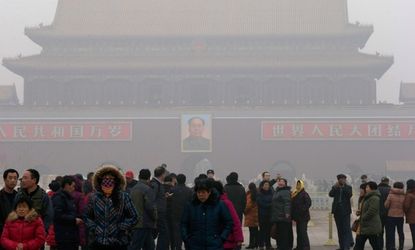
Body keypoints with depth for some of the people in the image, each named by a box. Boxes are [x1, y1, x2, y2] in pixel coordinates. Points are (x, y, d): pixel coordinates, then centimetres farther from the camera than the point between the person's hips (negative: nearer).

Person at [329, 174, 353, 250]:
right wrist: (335, 187, -17)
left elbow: (350, 195, -14)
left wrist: (344, 187, -17)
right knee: (340, 229, 10)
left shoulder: (348, 187, 4)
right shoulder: (335, 188, 9)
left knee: (346, 229, -8)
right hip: (337, 210, 3)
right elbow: (330, 194, -7)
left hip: (345, 210, -3)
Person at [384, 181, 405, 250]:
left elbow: (386, 205, -9)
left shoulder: (391, 195, -9)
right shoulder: (403, 196, -2)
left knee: (390, 232, 1)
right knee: (400, 232, 16)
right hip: (400, 216, 3)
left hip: (391, 216, -3)